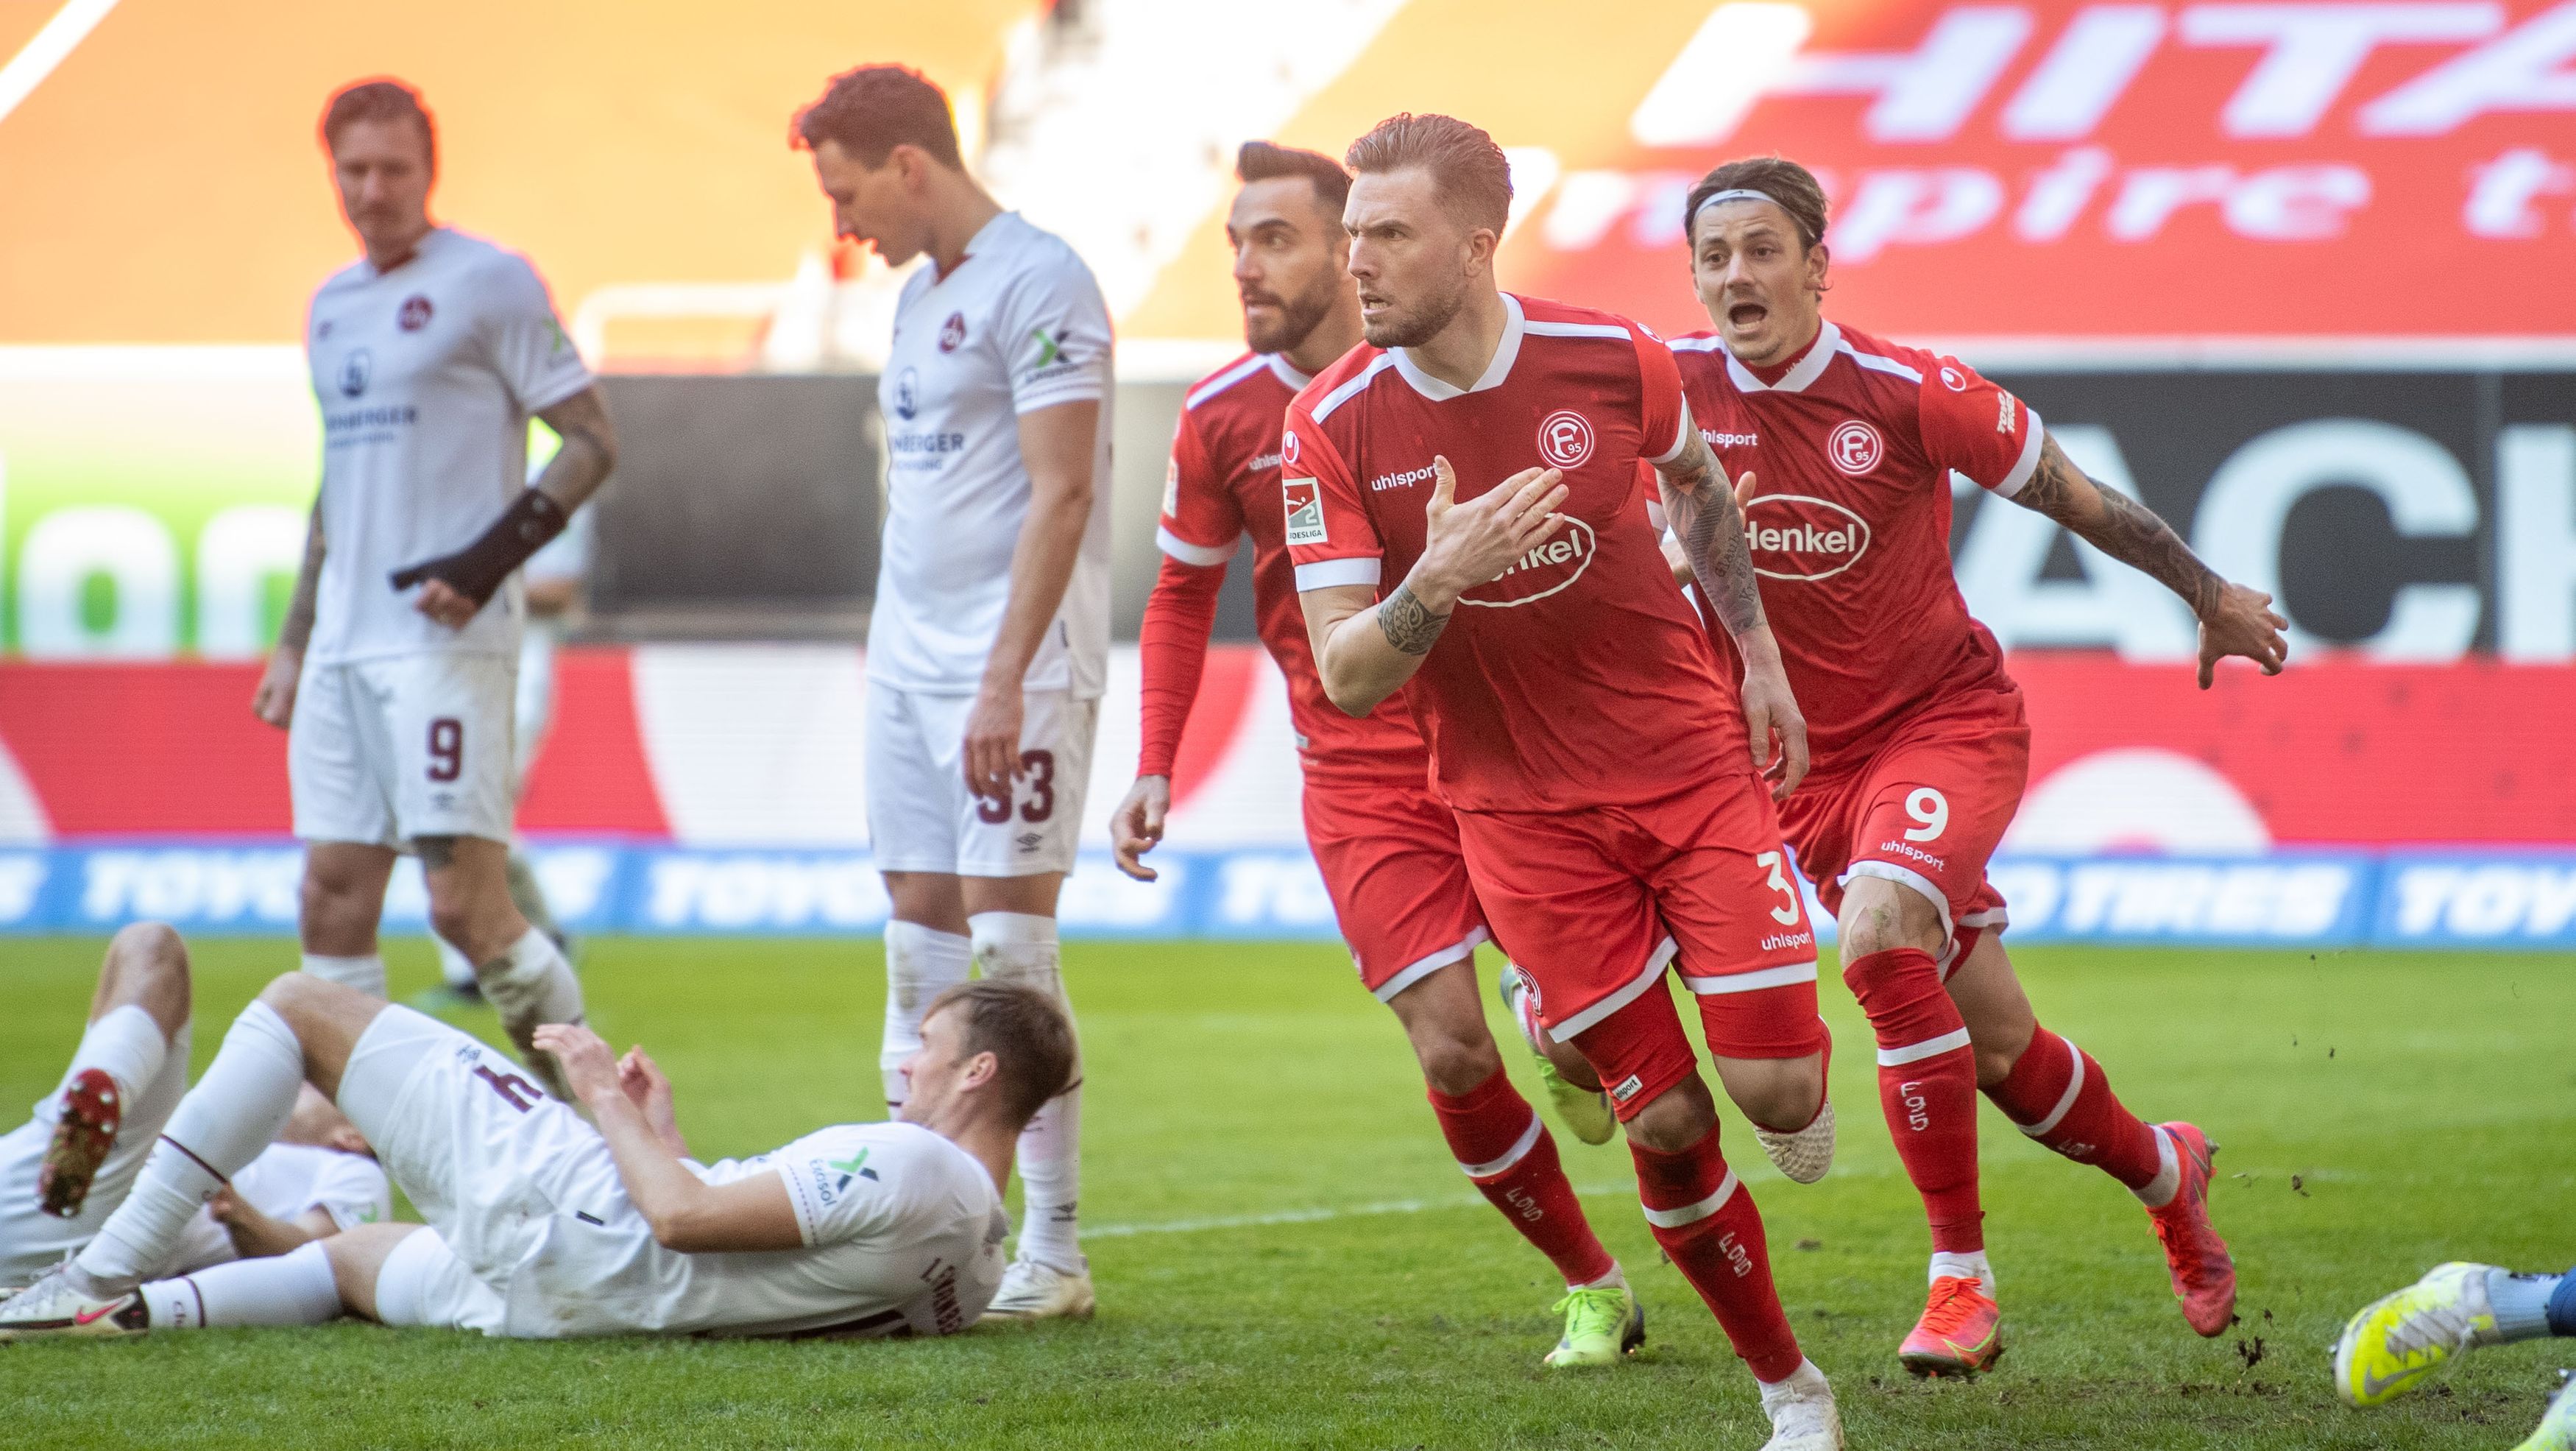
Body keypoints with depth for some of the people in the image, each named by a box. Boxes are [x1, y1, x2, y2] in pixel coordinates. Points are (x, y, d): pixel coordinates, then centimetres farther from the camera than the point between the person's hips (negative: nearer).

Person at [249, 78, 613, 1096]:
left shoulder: (490, 283, -4)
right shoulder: (332, 305, 19)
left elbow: (592, 441, -5)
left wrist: (495, 554, -17)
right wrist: (296, 640, 24)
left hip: (447, 639, -7)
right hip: (344, 646, 7)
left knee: (466, 905, -12)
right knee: (332, 896, 4)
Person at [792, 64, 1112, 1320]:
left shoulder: (1037, 285, -12)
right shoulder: (920, 294, 17)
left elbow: (1060, 497, -17)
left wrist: (1004, 681, -21)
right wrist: (898, 651, 17)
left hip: (1011, 663, -9)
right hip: (911, 656, 9)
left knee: (1008, 946, -9)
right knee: (919, 937, 8)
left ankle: (1054, 1251, -5)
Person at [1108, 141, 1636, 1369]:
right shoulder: (1221, 420, -2)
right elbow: (1183, 593, 11)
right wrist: (1155, 768, 2)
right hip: (1364, 790, 1)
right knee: (1454, 1057, -10)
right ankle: (1593, 1290, 10)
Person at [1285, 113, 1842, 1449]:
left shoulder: (1614, 360, -10)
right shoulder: (1332, 426, -12)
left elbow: (1696, 479, 14)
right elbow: (1344, 678, -13)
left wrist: (1759, 657, 14)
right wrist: (1436, 580, -32)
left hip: (1692, 763, 0)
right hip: (1521, 810, 0)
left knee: (1778, 1092, -9)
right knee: (1665, 1122, -3)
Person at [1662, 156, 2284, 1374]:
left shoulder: (1908, 393, -16)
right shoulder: (1671, 389, -9)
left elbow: (2072, 494, -2)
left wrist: (2210, 594, 7)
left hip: (1947, 719, -3)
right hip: (1805, 761, 3)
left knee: (1878, 934, -32)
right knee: (1994, 1048, 8)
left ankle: (1961, 1276, -21)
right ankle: (2163, 1172, 40)